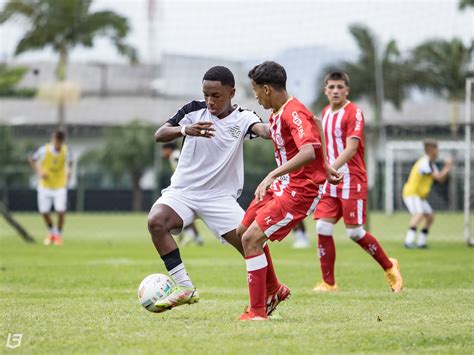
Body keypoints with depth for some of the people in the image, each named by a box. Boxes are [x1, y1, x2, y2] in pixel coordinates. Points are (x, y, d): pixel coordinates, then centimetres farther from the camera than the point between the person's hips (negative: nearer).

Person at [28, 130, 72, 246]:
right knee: (44, 211, 1)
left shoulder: (65, 151, -10)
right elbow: (31, 159, -1)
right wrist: (38, 172, -12)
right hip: (45, 186, 0)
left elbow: (69, 162, 12)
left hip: (60, 186, 0)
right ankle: (51, 233, 28)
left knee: (61, 211, -12)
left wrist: (68, 175, -1)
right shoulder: (44, 150, -16)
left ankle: (58, 234, 10)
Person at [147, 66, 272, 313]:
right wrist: (185, 129, -33)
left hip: (221, 197, 0)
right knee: (155, 221, -28)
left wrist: (274, 133, -53)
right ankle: (184, 288, -22)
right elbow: (159, 135, -12)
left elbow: (262, 129, -28)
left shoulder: (242, 118, -5)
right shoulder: (194, 111, -2)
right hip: (183, 190, 0)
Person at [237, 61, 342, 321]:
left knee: (252, 239, -16)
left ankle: (258, 311, -9)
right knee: (243, 231, 17)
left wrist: (272, 176, -42)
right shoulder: (276, 114, 10)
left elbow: (309, 152, -37)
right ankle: (274, 290, 33)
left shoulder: (294, 113, -22)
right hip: (282, 185, 10)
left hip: (301, 190, -10)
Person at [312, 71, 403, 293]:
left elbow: (351, 149, -20)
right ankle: (328, 283, 2)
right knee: (323, 229, -5)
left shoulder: (354, 113, -11)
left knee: (355, 232, -4)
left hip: (352, 181, -7)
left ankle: (389, 267, 17)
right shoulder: (326, 113, 12)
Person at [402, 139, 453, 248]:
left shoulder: (431, 163, 14)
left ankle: (421, 242, 14)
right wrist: (448, 167, -8)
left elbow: (441, 179, 17)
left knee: (430, 217, 10)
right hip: (411, 193, -11)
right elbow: (438, 177, -22)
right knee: (419, 214, -28)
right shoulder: (425, 162, -18)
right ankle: (409, 241, -38)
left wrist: (447, 167, 3)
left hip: (420, 196, 11)